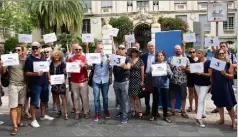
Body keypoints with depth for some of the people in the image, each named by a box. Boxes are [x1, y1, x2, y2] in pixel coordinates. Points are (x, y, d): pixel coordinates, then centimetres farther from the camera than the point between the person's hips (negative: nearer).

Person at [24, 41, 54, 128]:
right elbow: (26, 73, -12)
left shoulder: (43, 58, 10)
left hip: (45, 83, 7)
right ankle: (33, 120, 7)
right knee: (34, 102, -2)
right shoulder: (29, 59, -8)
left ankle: (43, 115, 31)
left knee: (44, 100, 16)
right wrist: (35, 73, -27)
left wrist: (49, 78, 12)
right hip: (35, 84, -6)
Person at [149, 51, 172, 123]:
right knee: (155, 100, 6)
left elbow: (170, 75, -2)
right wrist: (151, 71, -20)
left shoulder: (166, 64, 5)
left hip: (164, 85, 0)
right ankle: (153, 115, 18)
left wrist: (168, 72, -23)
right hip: (155, 84, 0)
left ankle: (165, 116, 16)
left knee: (165, 101, 5)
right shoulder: (154, 64, 5)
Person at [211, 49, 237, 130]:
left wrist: (225, 74, -23)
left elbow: (231, 76, -5)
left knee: (229, 105, -3)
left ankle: (234, 122, 8)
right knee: (218, 103, 12)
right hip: (216, 87, 4)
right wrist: (212, 85, 8)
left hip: (225, 87, -3)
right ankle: (222, 119, 27)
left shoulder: (229, 64, -4)